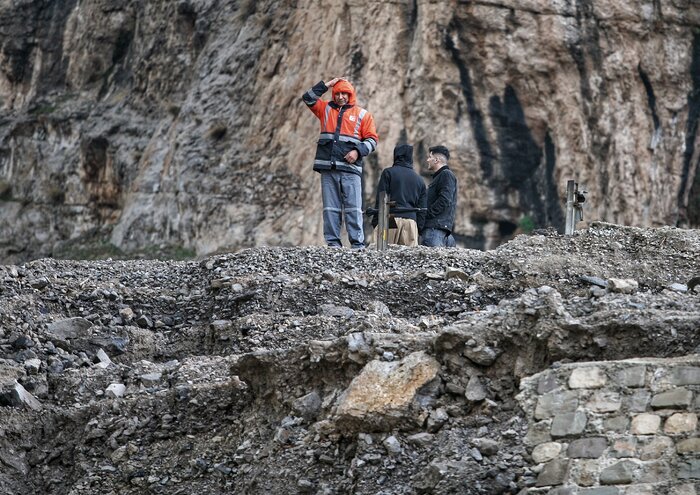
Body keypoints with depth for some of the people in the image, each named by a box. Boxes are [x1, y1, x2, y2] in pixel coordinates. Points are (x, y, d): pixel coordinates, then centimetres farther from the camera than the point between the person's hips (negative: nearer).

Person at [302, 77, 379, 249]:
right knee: (330, 207, 0)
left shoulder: (362, 114, 11)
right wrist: (327, 85, 7)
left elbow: (372, 139, 7)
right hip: (328, 167, 3)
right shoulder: (326, 109, 18)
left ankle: (357, 243, -10)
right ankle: (332, 242, 1)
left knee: (353, 207, -9)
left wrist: (358, 151, -9)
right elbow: (308, 98, 10)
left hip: (350, 167, -2)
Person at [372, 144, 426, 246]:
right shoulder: (420, 180, 20)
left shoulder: (388, 172, 7)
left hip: (391, 218, -4)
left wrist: (375, 221, 1)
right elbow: (422, 208, 16)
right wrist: (419, 227, 15)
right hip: (411, 221, 4)